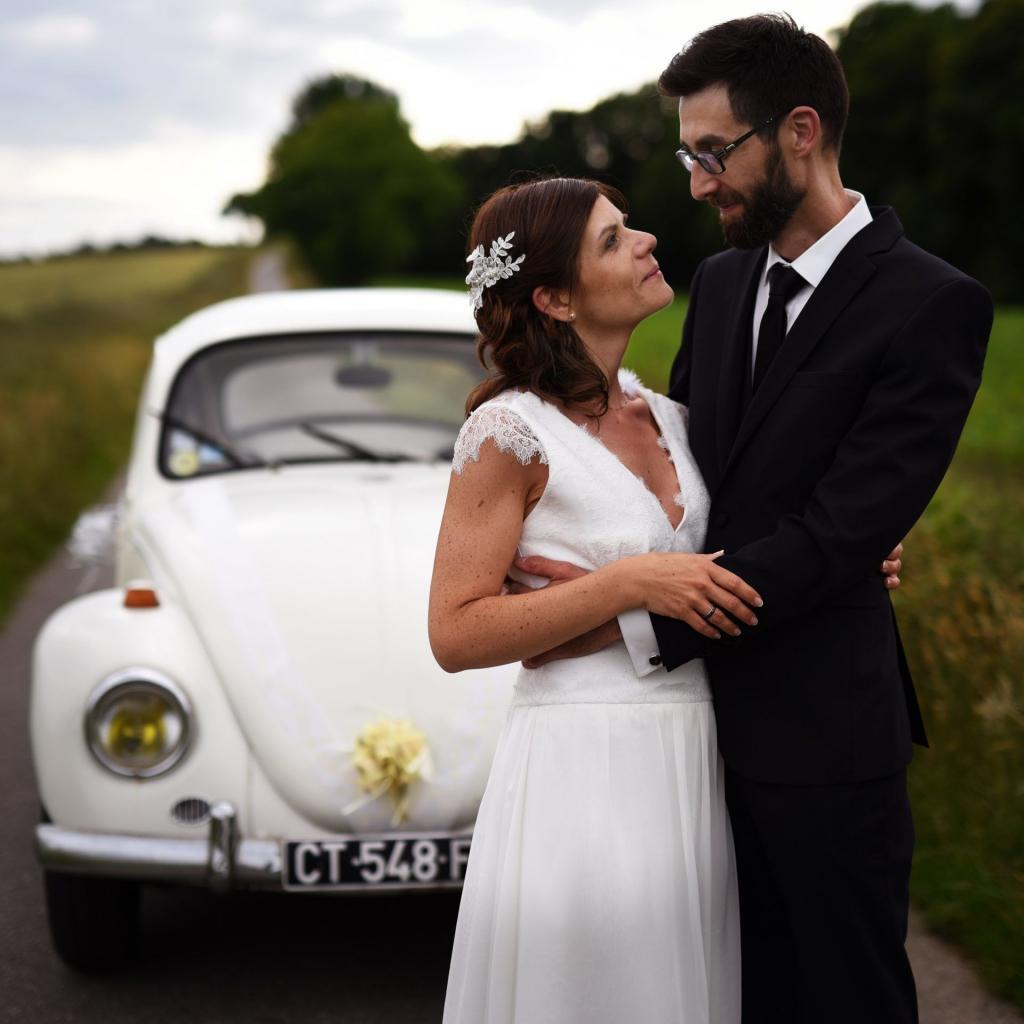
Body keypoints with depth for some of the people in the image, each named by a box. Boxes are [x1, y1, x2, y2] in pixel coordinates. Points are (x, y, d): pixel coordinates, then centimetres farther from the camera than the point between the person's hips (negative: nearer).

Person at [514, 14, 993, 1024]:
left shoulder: (930, 305, -15)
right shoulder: (722, 280, 9)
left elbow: (842, 531, -21)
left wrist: (644, 619, -23)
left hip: (825, 733, -6)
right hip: (714, 716, 6)